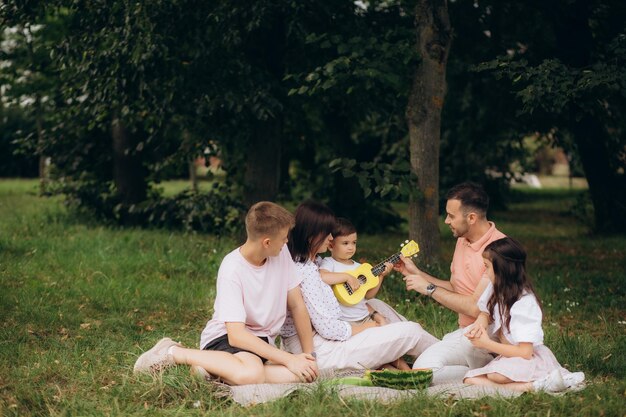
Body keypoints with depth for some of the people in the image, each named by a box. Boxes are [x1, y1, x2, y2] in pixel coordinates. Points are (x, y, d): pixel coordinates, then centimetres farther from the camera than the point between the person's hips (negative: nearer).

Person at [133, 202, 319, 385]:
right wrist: (288, 359, -27)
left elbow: (297, 305, 6)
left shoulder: (282, 253, -2)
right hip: (225, 337, -6)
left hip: (262, 341, 6)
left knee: (307, 373, -25)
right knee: (251, 374, -41)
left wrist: (309, 354, -2)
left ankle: (212, 367, -11)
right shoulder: (232, 269, -20)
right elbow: (236, 334, -26)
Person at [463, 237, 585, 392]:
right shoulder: (496, 290, 0)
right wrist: (480, 323, -7)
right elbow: (485, 313, 18)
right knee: (470, 380, -20)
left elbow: (525, 352, -23)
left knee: (496, 374, -39)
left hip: (531, 358, -9)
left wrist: (487, 344, -18)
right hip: (507, 358, 9)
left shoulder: (524, 303, -21)